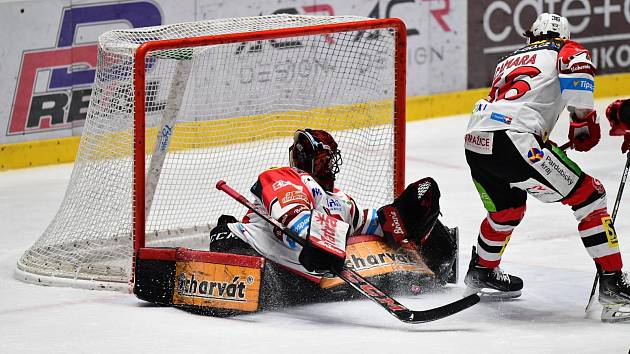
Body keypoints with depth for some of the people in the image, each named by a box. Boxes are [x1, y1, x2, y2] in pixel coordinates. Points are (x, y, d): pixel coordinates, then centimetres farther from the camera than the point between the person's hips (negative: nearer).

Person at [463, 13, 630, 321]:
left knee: (507, 209, 34)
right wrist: (583, 122, 0)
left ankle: (480, 273, 51)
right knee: (588, 195, 2)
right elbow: (576, 67, -8)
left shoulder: (509, 60, 34)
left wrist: (548, 147, 38)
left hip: (474, 142, 7)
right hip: (512, 140, -7)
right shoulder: (565, 49, 16)